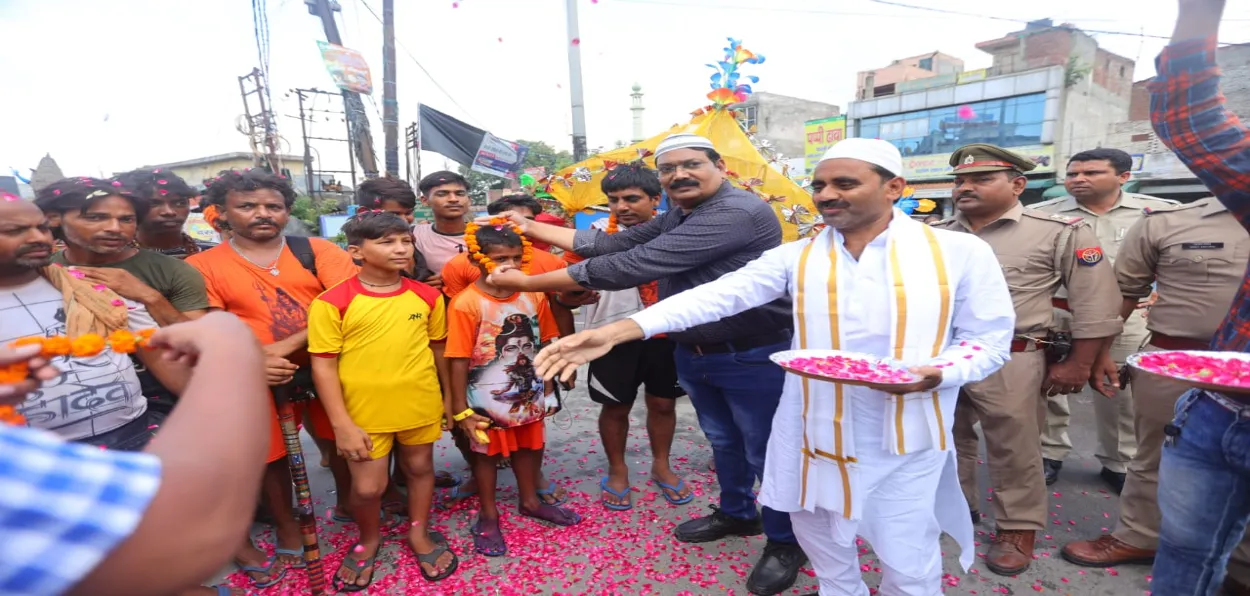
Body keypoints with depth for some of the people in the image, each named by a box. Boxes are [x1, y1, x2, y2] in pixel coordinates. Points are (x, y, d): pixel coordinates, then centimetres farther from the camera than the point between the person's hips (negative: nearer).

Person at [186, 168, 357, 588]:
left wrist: (288, 344, -19)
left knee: (341, 443, 13)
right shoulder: (202, 266, 1)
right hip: (258, 380, 0)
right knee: (272, 458, 14)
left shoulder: (318, 251, 0)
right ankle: (287, 527, 36)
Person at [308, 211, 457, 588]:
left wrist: (448, 395, 12)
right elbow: (323, 365, -11)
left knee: (420, 469, 18)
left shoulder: (427, 296, -3)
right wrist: (342, 424, -13)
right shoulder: (332, 303, -13)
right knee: (367, 487, 7)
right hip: (365, 412, -2)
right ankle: (369, 539, 39)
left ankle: (419, 534, 42)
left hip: (421, 406, 3)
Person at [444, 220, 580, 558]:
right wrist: (461, 410, -14)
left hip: (528, 393, 5)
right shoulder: (466, 304, -20)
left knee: (529, 446, 22)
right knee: (487, 453, 15)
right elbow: (458, 361, -17)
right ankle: (488, 516, 35)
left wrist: (546, 388, 6)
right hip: (488, 398, -5)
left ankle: (530, 501, 45)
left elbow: (544, 344, 3)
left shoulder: (533, 296, -6)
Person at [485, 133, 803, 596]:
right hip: (693, 354, 8)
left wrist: (527, 283, -24)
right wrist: (532, 227, 2)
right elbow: (611, 244, 5)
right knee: (723, 442, 24)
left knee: (766, 452, 9)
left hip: (753, 357, -8)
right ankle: (737, 514, 47)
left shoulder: (737, 212, -27)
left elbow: (632, 266, -30)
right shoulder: (676, 217, 7)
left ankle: (786, 541, 33)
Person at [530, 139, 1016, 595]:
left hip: (904, 438, -1)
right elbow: (717, 296, -13)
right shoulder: (795, 257, -3)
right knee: (825, 554, 20)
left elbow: (990, 339, 0)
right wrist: (618, 331, -25)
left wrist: (936, 373, -23)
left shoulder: (960, 252, -5)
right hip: (814, 435, 2)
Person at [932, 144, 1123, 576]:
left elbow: (1095, 302, -3)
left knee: (1014, 450, 6)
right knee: (947, 439, 16)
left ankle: (1018, 530, 23)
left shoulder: (1060, 232, -5)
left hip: (1009, 362, -4)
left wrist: (1078, 365, -4)